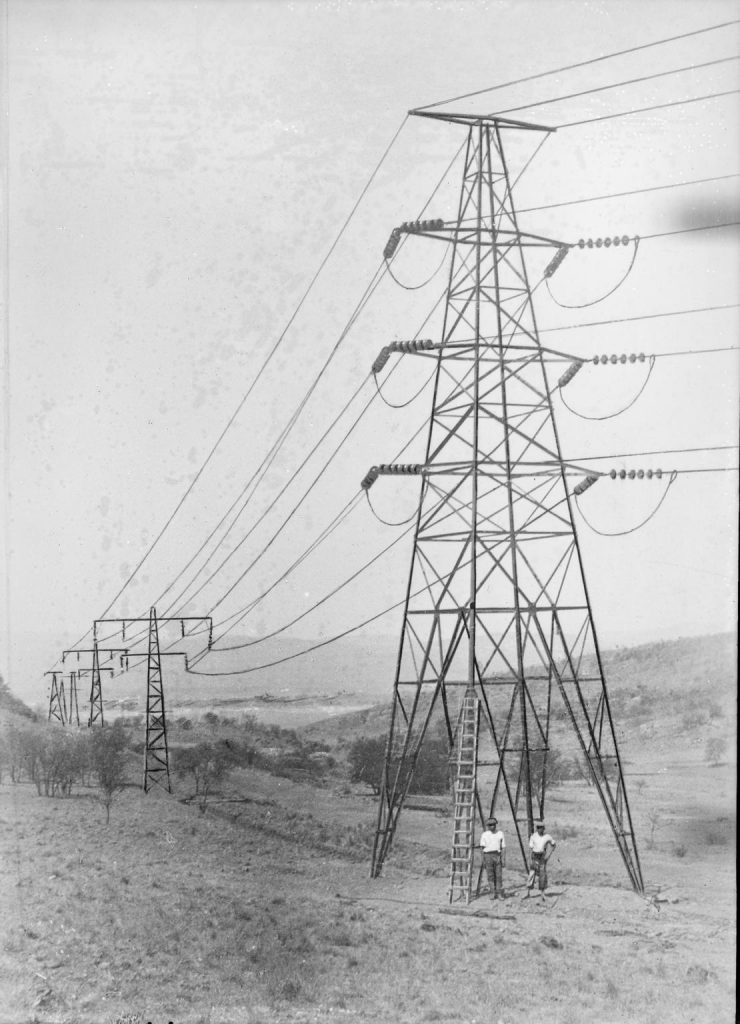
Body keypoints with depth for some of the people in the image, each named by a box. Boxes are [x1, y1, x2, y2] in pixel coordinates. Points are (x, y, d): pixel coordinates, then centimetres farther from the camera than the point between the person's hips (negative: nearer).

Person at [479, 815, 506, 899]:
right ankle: (492, 893, 6)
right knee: (490, 876, 0)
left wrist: (504, 858, -2)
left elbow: (503, 847, 5)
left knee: (499, 876, -3)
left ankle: (499, 894, 1)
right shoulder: (484, 835, 5)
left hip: (498, 855, 0)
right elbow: (482, 847, 3)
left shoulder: (500, 833, 6)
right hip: (488, 855, 0)